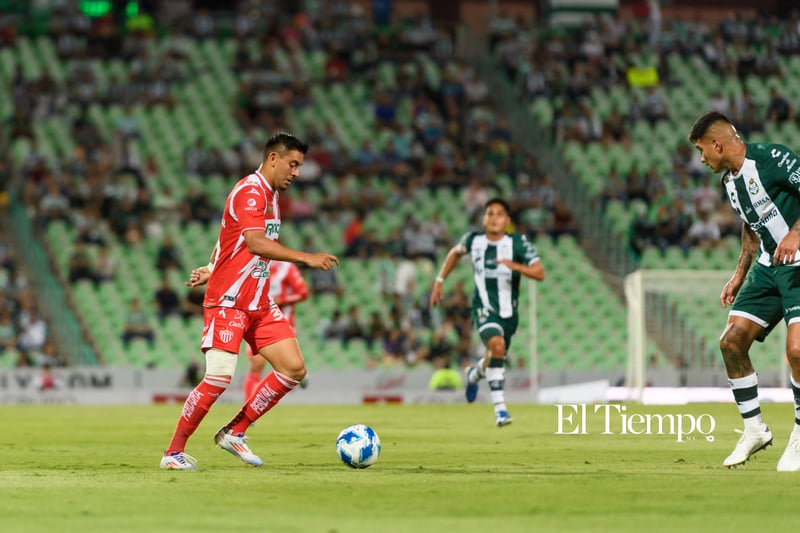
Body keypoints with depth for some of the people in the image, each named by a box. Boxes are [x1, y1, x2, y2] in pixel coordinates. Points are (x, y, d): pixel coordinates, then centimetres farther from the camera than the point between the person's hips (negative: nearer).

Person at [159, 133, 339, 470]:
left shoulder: (272, 196, 17)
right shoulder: (250, 192, -14)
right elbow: (255, 243, -29)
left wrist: (213, 270, 21)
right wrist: (307, 258, -32)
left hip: (260, 304, 9)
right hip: (228, 302, -9)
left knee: (294, 368, -1)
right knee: (219, 377, -17)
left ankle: (234, 433, 8)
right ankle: (174, 452, -4)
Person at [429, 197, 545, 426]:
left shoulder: (518, 243, -10)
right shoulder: (473, 240, -4)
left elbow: (540, 273, -18)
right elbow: (455, 252, 20)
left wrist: (515, 266, -35)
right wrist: (439, 281, 17)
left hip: (508, 311, 2)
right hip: (484, 308, -2)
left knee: (496, 359, 18)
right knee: (497, 346, -29)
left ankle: (474, 373, 57)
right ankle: (499, 407, -25)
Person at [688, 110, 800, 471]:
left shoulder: (770, 158, -15)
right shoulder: (728, 181, 12)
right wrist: (739, 275, 21)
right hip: (767, 266, 9)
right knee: (732, 341, -1)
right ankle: (754, 430, 11)